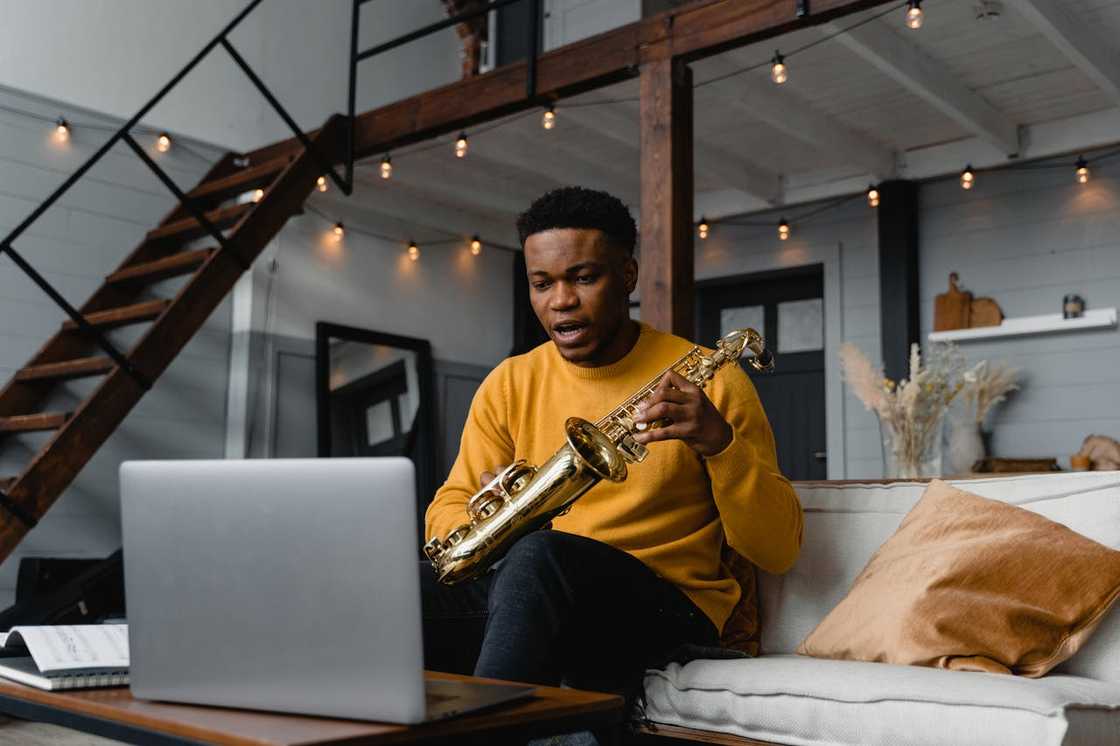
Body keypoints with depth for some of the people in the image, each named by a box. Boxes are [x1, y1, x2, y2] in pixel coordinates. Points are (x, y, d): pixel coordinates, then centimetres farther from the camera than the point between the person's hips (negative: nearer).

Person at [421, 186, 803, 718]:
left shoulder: (708, 381, 0)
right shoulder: (510, 384, 12)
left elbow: (778, 550, -3)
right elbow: (446, 511, 10)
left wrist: (720, 443, -21)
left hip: (664, 607, -3)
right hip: (524, 594, 3)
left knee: (538, 553, -36)